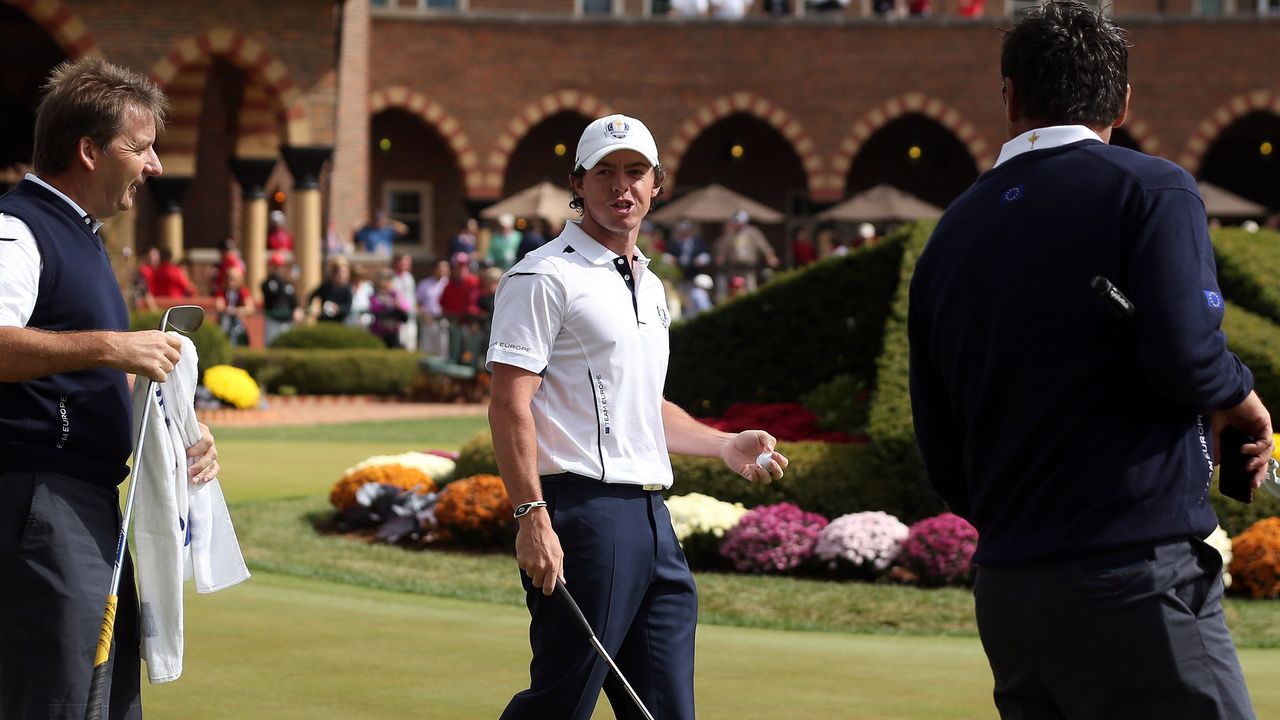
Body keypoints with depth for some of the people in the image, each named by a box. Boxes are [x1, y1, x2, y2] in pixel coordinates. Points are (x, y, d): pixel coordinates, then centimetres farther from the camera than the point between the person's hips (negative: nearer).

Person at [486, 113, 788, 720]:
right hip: (583, 508, -8)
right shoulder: (544, 277, -6)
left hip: (651, 513, 8)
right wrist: (531, 517, -22)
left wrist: (725, 445, 21)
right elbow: (510, 404, -13)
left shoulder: (649, 287, 21)